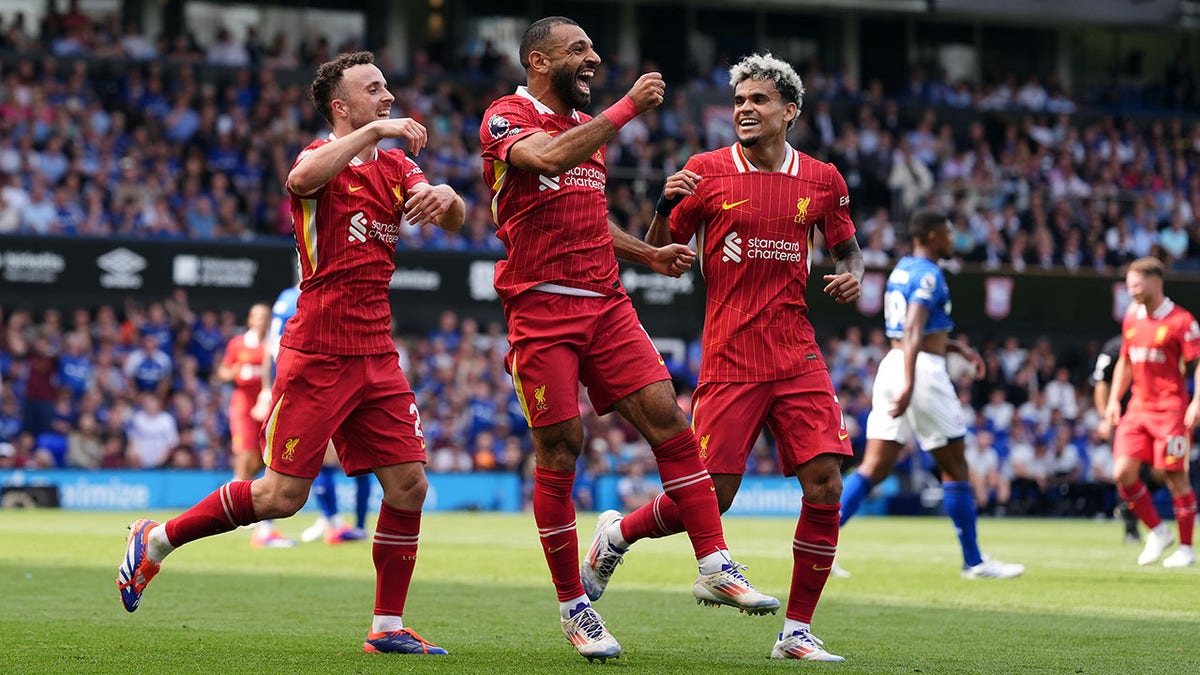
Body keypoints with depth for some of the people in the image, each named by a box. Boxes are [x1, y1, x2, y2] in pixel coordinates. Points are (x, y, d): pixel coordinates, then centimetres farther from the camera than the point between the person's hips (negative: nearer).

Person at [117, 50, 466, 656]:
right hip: (316, 353, -6)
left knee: (408, 486, -2)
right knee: (283, 495, -6)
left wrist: (445, 197, -22)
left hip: (376, 357, 6)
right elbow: (301, 178, -32)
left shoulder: (396, 166, 13)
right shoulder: (323, 156, -7)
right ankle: (155, 540, 11)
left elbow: (454, 218, 1)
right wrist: (374, 131, -31)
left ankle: (387, 627, 8)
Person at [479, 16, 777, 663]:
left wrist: (648, 254, 18)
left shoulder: (590, 125, 20)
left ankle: (715, 566, -5)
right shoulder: (506, 117, -5)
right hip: (541, 310, -6)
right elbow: (551, 157, -27)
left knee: (668, 417, -7)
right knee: (558, 454, -4)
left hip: (607, 305, 6)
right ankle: (572, 606, 6)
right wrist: (629, 106, -21)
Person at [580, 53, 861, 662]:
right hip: (729, 357, -3)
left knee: (825, 486, -9)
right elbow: (658, 257, 4)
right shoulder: (707, 171, 0)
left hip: (798, 356, 3)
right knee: (713, 494, -7)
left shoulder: (821, 180, 7)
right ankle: (617, 533, 24)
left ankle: (797, 631, 3)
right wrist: (665, 206, -15)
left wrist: (852, 276, 0)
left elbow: (848, 247, 22)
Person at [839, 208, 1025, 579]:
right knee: (955, 466, 3)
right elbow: (913, 332, -24)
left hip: (891, 365, 8)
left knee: (875, 466, 3)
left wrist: (958, 348, 26)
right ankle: (974, 561, 10)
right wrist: (909, 384, -32)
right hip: (922, 370, -8)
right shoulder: (929, 275, -11)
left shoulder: (902, 270, 17)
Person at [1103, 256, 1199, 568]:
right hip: (1138, 407, 6)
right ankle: (1157, 532, 12)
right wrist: (1114, 400, 15)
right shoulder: (1131, 318, 11)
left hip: (1170, 410, -6)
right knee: (1123, 472, -5)